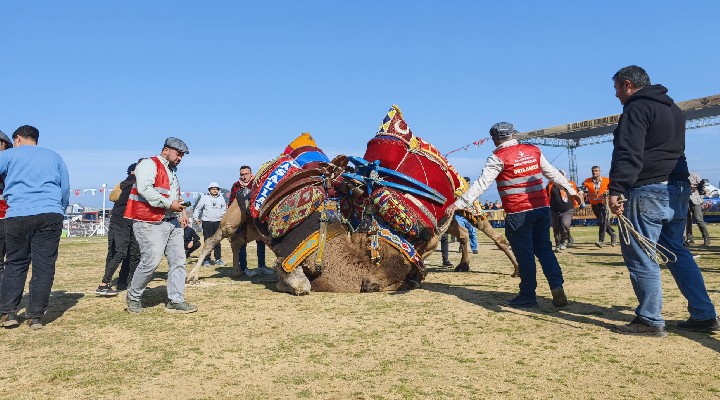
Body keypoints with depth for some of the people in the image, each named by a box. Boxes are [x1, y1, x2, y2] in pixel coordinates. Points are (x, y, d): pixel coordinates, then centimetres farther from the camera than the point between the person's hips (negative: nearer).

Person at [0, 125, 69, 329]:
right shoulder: (54, 157, 19)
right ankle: (35, 316, 3)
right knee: (44, 265, 2)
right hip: (51, 215, 1)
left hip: (18, 215, -1)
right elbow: (66, 189, 17)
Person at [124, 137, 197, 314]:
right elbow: (144, 189, -21)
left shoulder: (172, 171, 23)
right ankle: (133, 297, 12)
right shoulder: (149, 164, -6)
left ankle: (175, 301, 9)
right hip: (150, 223, -9)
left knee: (178, 260, 3)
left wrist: (182, 211, 11)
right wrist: (169, 204, -19)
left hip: (172, 222, 9)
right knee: (151, 261, -10)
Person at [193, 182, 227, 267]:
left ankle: (218, 259, 14)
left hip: (218, 222, 3)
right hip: (207, 222, -3)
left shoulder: (221, 198, 12)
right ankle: (206, 260, 2)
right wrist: (196, 217, -5)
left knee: (217, 241, 7)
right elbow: (198, 208, 3)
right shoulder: (204, 197, 2)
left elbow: (224, 209, 20)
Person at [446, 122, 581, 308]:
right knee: (544, 249, 15)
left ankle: (528, 295, 13)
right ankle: (557, 289, 8)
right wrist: (570, 189, 28)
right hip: (541, 208, 5)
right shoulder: (533, 151, 10)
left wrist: (459, 203, -12)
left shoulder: (498, 158, -7)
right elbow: (552, 173, 17)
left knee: (524, 254, 3)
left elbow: (481, 184, -13)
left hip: (518, 213, -5)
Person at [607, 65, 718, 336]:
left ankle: (650, 320, 1)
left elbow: (629, 155, -21)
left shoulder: (636, 108, -8)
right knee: (677, 252, 15)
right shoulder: (673, 108, 22)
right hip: (678, 189, 10)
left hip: (648, 191, -10)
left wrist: (616, 189, -25)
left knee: (640, 257, -3)